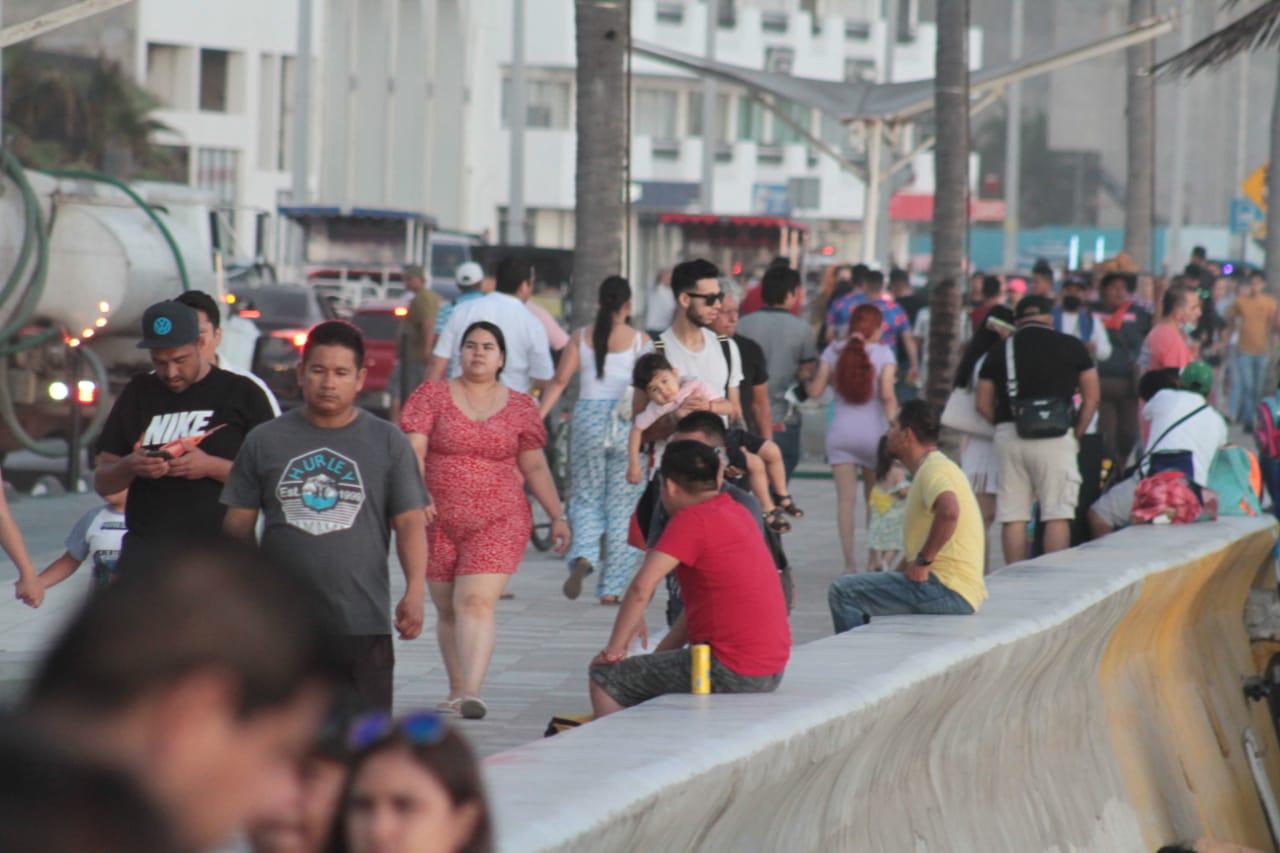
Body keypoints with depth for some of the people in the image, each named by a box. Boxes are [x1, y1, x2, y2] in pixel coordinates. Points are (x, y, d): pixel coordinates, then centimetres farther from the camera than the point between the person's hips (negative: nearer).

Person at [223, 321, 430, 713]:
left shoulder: (388, 442, 6)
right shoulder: (265, 441, 8)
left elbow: (410, 521, 2)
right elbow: (239, 523, 10)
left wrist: (415, 589, -11)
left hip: (363, 622, -1)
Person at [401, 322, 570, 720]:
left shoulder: (520, 407, 9)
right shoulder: (432, 396, 4)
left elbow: (535, 467, 16)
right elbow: (413, 451, -5)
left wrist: (558, 516, 13)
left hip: (499, 522, -1)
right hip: (439, 522, 1)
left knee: (476, 602, -16)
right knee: (447, 609, 7)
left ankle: (472, 692, -26)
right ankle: (456, 690, 20)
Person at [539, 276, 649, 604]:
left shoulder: (581, 337, 4)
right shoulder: (640, 340, -1)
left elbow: (559, 381, -1)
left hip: (588, 417, 1)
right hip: (628, 424, -1)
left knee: (585, 497, 13)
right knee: (622, 505, 6)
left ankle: (583, 556, -16)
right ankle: (610, 587, 4)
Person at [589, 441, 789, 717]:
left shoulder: (692, 520, -13)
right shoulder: (738, 514, 14)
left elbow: (642, 588, -21)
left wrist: (614, 647, -10)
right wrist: (661, 654, 19)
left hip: (732, 674, -9)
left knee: (604, 678, -1)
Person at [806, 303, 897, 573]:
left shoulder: (833, 351, 2)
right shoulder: (883, 352, -3)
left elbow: (815, 390, -2)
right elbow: (887, 395, -13)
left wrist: (806, 384, 20)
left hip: (840, 432, 1)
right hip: (872, 432, -1)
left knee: (846, 498, -3)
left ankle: (849, 562, -11)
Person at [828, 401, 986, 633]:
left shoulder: (932, 469, -12)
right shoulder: (936, 466, 22)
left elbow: (948, 511, -32)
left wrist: (923, 561, -23)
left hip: (947, 591, -11)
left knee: (842, 592, -14)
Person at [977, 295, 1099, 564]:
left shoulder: (1000, 351, 10)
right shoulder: (1071, 346, 6)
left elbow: (983, 403, 9)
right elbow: (1091, 397, 7)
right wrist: (1077, 435, 13)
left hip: (1009, 434, 2)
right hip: (1055, 437, -2)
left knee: (1013, 516, 3)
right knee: (1057, 514, -2)